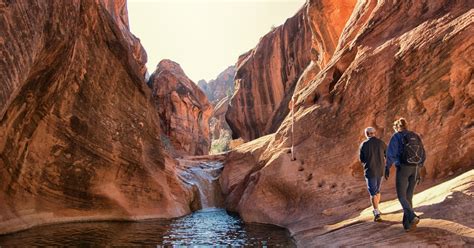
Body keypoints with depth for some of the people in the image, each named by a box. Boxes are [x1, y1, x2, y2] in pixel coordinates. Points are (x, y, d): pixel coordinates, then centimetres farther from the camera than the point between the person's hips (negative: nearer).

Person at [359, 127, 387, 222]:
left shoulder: (364, 144, -10)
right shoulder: (381, 142, -2)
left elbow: (362, 160, 0)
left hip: (370, 171, -4)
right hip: (380, 170, 4)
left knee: (373, 193, 0)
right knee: (377, 190, 21)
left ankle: (377, 214, -8)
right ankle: (376, 210, 34)